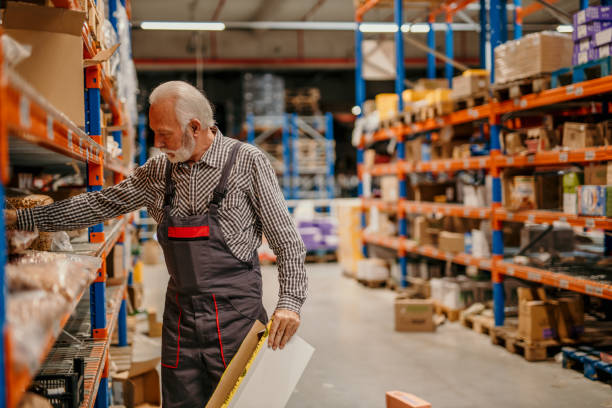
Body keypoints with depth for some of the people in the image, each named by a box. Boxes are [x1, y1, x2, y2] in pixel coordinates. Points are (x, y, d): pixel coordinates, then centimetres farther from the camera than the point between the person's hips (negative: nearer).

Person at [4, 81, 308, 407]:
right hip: (180, 312, 5)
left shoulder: (247, 161, -5)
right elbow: (101, 204, 13)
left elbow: (287, 241, -5)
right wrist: (21, 218, 10)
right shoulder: (158, 171, 8)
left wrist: (290, 301, -15)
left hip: (233, 312, -5)